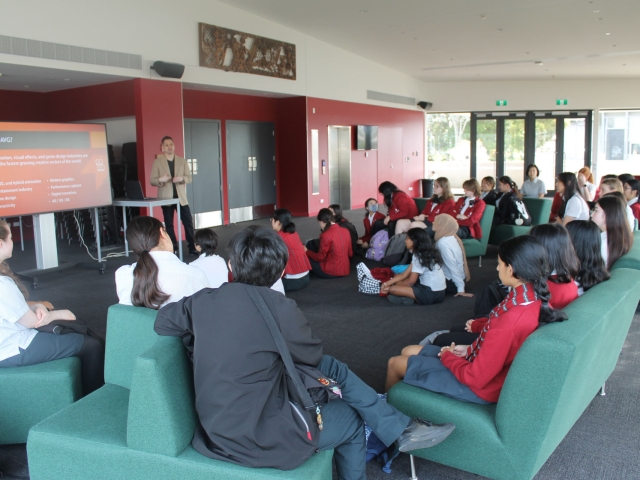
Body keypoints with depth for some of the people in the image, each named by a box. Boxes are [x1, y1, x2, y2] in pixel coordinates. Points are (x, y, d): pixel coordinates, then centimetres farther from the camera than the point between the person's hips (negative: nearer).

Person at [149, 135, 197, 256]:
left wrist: (182, 178, -17)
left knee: (188, 222, -3)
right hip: (166, 198, -1)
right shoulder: (157, 162, 1)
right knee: (169, 224, 5)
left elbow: (189, 178, 5)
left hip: (181, 197, 1)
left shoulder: (182, 161, 7)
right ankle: (172, 249, 14)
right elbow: (152, 181, -2)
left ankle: (192, 247, 4)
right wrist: (160, 179, -23)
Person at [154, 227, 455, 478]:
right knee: (351, 418, 19)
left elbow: (162, 322, 9)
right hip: (256, 440, -6)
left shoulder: (202, 301, -7)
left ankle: (400, 430, 23)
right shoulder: (278, 308, -21)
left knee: (333, 368, 13)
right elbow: (312, 355, -5)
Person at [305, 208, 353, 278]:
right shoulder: (346, 231, 1)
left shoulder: (325, 235, -18)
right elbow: (350, 254, 10)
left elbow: (320, 257, -8)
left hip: (331, 272, -7)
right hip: (346, 270, 7)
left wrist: (307, 251, 8)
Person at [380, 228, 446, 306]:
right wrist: (386, 283, 7)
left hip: (431, 294, -10)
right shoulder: (425, 254, 13)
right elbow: (404, 274, 13)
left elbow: (411, 281, -12)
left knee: (393, 289, -17)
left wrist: (390, 288, 0)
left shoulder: (420, 257, -16)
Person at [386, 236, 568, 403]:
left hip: (480, 387, -9)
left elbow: (475, 378, -28)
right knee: (408, 351, 18)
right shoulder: (537, 299, -10)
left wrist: (448, 356, -10)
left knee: (396, 363, 6)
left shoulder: (511, 322, -37)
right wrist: (470, 349, 4)